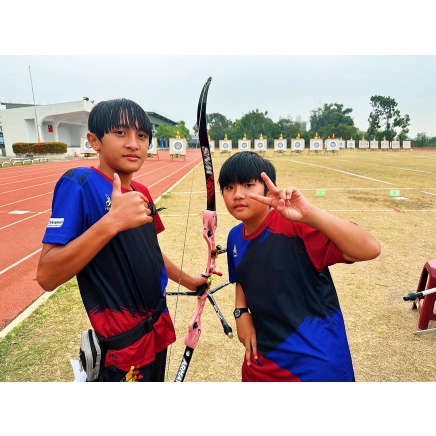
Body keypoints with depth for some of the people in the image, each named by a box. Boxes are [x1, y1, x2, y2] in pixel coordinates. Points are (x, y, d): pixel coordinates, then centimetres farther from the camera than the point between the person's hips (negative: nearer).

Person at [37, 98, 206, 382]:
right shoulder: (79, 184, -18)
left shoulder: (141, 192, 3)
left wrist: (187, 280, 21)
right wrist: (111, 222, -35)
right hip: (123, 344, -7)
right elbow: (46, 276, -24)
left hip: (157, 329, 8)